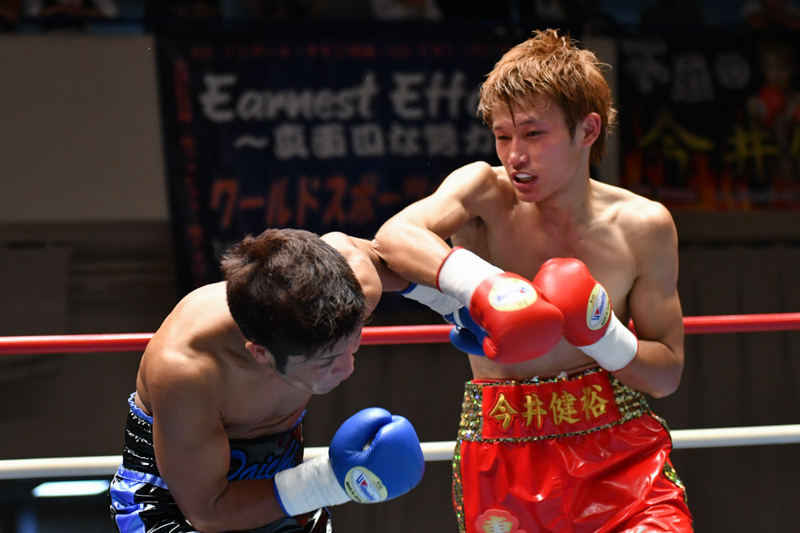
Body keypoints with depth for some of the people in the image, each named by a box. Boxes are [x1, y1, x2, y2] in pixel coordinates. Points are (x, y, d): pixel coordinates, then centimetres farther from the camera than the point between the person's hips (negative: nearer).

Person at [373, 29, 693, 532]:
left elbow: (668, 372, 3)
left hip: (618, 448, 0)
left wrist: (598, 333, -16)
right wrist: (483, 286, -39)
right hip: (501, 451, 0)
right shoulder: (483, 190, -3)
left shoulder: (642, 225, 0)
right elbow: (393, 237, -24)